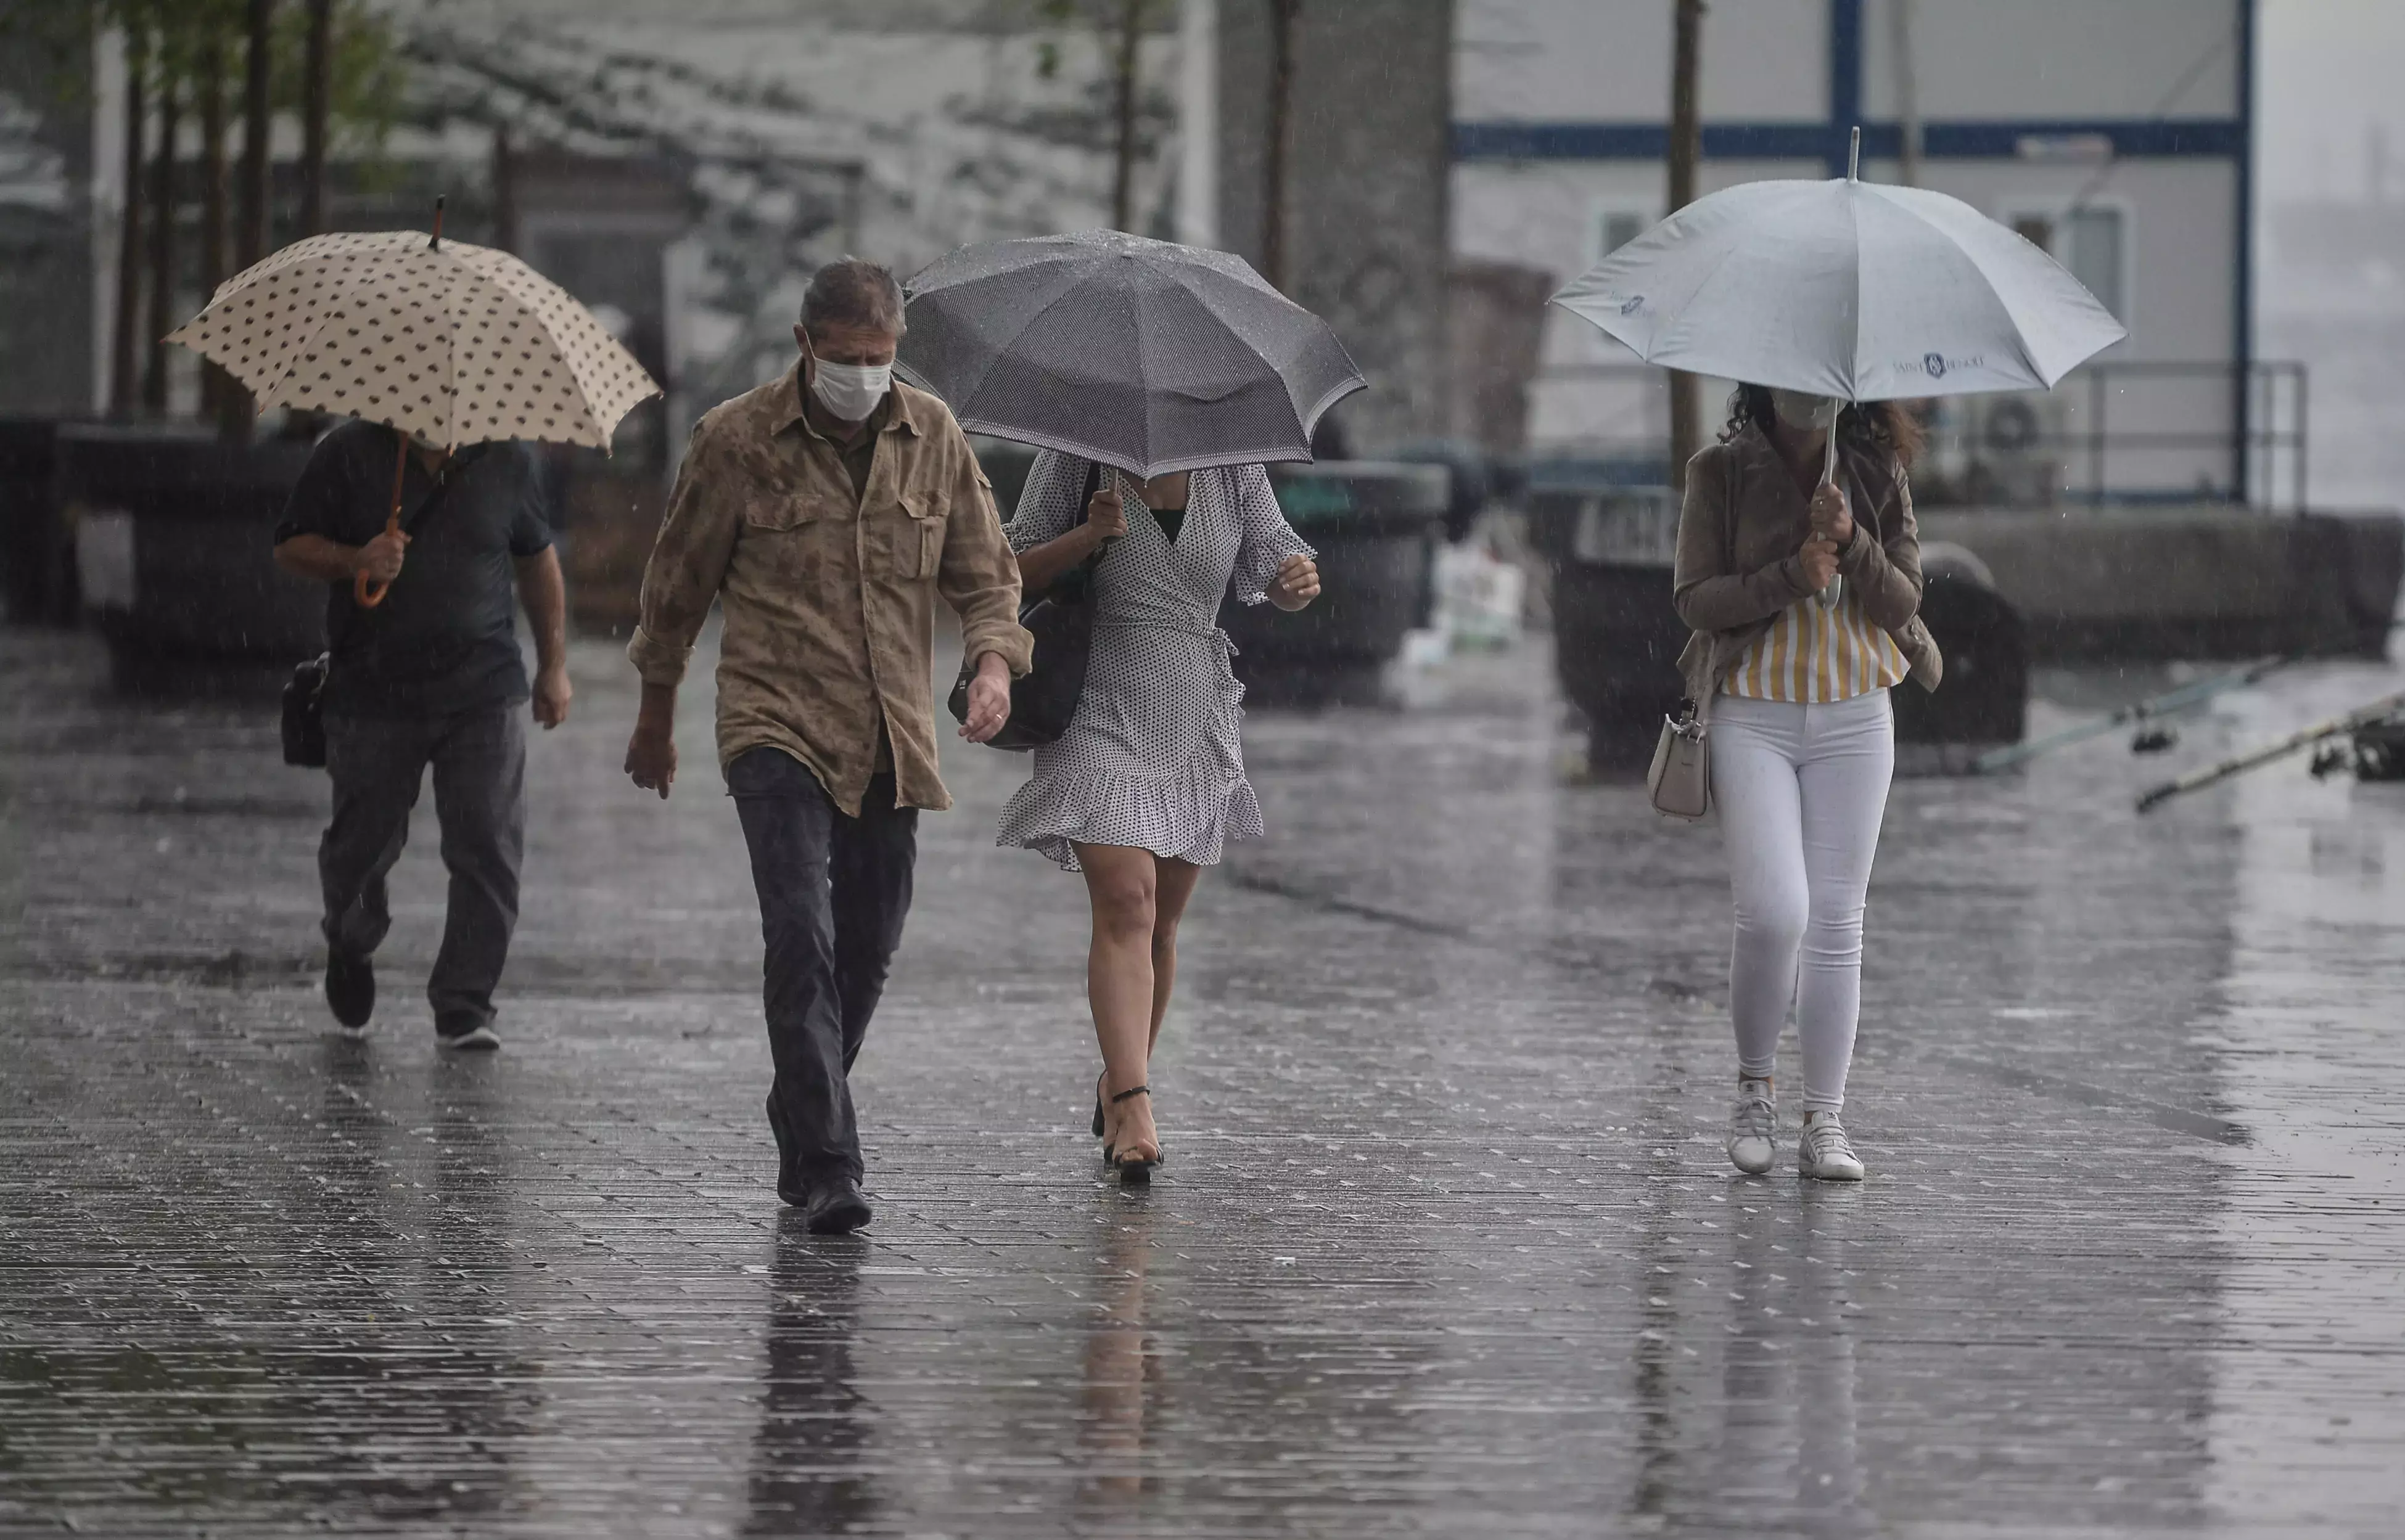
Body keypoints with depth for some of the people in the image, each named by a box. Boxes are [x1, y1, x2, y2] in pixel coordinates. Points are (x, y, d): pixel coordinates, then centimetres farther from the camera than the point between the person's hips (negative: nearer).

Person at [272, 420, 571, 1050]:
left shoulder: (508, 460, 5)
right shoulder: (349, 455, -2)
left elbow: (537, 560, 18)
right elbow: (291, 548, 1)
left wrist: (554, 666, 17)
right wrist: (355, 560, -19)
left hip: (483, 696, 1)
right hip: (374, 697, -1)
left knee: (489, 850, -9)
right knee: (364, 844, 9)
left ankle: (464, 1006, -1)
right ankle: (351, 948, 42)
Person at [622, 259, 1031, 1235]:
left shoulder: (933, 438, 6)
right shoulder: (737, 441, -4)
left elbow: (985, 573, 12)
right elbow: (677, 583, 7)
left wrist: (994, 662, -10)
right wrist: (656, 720, 15)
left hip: (891, 741, 4)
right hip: (778, 728, -4)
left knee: (865, 953, 10)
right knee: (802, 939, -18)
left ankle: (799, 1143, 29)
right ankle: (828, 1164, -21)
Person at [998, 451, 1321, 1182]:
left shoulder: (1234, 470, 4)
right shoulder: (1074, 461, -4)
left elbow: (1274, 571, 4)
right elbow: (1015, 573, -1)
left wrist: (1300, 579, -21)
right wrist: (1088, 537, -20)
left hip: (1195, 721, 4)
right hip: (1100, 709, -4)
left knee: (1160, 921, 11)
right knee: (1125, 901, -18)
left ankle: (1117, 1081, 30)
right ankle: (1133, 1105, -26)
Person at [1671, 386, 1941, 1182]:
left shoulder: (1878, 475, 5)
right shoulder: (1720, 474, -2)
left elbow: (1903, 602, 2)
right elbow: (1695, 598, -6)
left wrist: (1852, 543, -16)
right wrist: (1792, 576, -18)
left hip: (1854, 722, 3)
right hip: (1754, 718, -3)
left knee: (1837, 922, 2)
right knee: (1774, 913, -15)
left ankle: (1824, 1123, 6)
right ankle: (1753, 1087, 8)